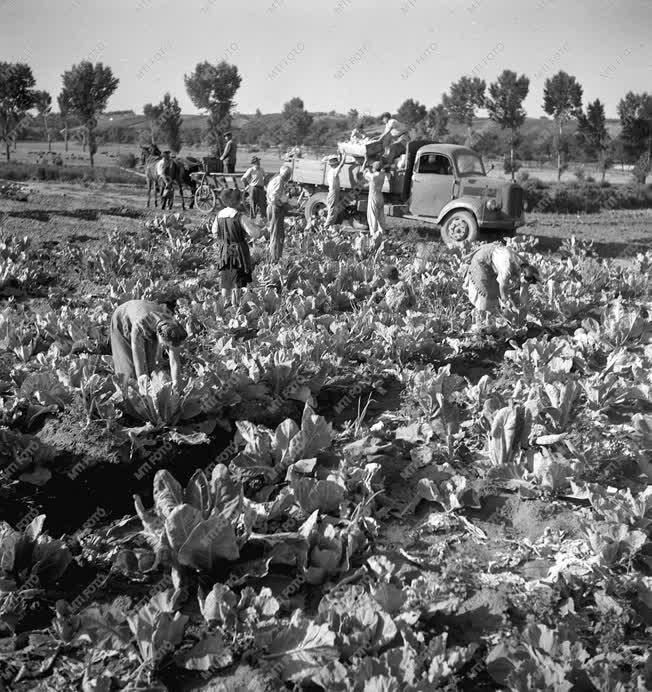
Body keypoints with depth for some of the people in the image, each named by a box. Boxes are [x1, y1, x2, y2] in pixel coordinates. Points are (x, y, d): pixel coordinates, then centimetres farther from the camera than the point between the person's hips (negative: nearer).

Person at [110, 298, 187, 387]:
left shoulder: (173, 327, -33)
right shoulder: (139, 326, -48)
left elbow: (175, 361, -29)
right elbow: (138, 361, -45)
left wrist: (176, 386, -34)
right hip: (122, 322, -4)